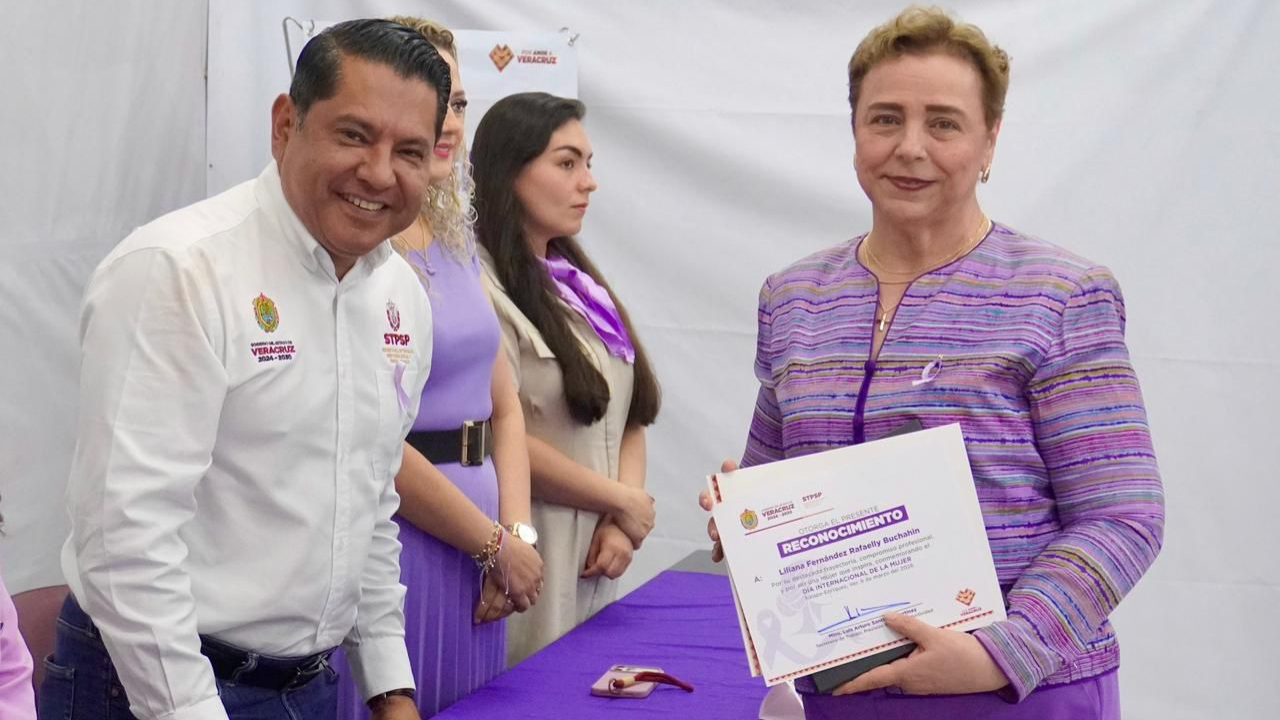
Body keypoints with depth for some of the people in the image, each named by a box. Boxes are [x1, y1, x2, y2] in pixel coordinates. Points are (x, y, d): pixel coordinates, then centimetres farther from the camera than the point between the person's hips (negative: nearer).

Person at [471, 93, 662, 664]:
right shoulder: (483, 287, -13)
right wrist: (624, 502, -7)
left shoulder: (579, 285, 15)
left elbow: (628, 413, 14)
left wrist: (619, 524, -3)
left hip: (594, 568, 8)